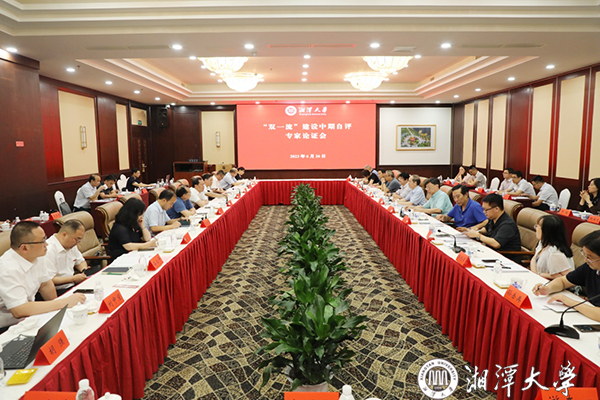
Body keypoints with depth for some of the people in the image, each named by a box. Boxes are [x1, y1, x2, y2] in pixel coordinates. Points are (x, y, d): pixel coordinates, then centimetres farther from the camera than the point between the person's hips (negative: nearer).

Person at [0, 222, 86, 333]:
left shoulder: (37, 257, -2)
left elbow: (45, 285, 11)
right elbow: (19, 311, -32)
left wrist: (56, 307, 0)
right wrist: (64, 302, -31)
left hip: (28, 316, 8)